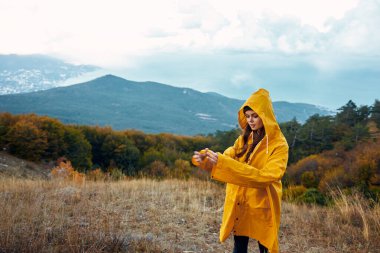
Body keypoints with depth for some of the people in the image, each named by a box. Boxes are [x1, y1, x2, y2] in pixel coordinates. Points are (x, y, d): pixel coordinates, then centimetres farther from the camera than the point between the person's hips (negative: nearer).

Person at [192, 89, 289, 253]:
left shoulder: (279, 144, -12)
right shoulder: (244, 139, 7)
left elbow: (267, 176, -26)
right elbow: (228, 157, -3)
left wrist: (223, 163, -33)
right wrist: (204, 158, -27)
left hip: (262, 206, -5)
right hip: (239, 204, 5)